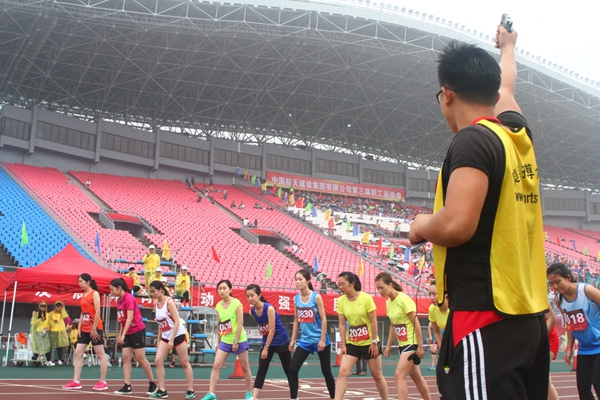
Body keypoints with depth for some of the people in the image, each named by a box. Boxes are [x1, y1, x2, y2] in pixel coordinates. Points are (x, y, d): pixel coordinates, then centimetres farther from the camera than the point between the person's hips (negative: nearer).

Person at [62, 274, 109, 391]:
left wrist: (94, 329, -17)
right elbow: (83, 312, 17)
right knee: (78, 353, 5)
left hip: (94, 328, -9)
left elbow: (97, 312, -15)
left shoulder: (94, 293, -10)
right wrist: (79, 327, 8)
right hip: (84, 329, 9)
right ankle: (76, 381, 8)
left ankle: (103, 382, 4)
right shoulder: (84, 294, 14)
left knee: (100, 355, -1)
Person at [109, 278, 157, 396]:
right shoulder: (119, 300, 9)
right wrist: (120, 334, 14)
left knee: (140, 359, -2)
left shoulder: (129, 298, -17)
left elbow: (130, 318, -22)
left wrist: (123, 335, -26)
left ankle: (152, 384, 10)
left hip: (137, 331, -8)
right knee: (126, 358, 0)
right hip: (127, 333, 8)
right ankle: (127, 387, 0)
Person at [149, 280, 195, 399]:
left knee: (184, 363, 1)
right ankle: (162, 390, 1)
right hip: (165, 336, 7)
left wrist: (172, 340, -21)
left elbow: (177, 322, -19)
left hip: (178, 335, -7)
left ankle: (191, 390, 10)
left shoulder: (169, 301, -17)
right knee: (158, 361, -5)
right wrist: (159, 339, 12)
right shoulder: (157, 303, 4)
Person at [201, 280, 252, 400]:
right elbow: (220, 325, 11)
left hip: (239, 340, -5)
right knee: (216, 366, -6)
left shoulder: (236, 303, -13)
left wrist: (236, 341, -17)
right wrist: (218, 342, 12)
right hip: (224, 341, 5)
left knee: (245, 367, 8)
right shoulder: (218, 306, 3)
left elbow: (240, 323, -15)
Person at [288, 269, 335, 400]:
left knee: (326, 371, 7)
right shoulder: (296, 299, 2)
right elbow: (296, 320, 11)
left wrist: (322, 340, -15)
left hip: (319, 340, -4)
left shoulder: (316, 297, -11)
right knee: (292, 369, -5)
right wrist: (293, 339, 8)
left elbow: (323, 319, -10)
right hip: (305, 340, 4)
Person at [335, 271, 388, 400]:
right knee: (343, 372, -11)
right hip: (352, 344, 3)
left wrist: (374, 342, -12)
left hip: (369, 343, -3)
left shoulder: (366, 298, -16)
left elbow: (373, 322, -12)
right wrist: (343, 345, -5)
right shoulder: (341, 301, -6)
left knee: (377, 375, 11)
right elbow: (342, 324, -2)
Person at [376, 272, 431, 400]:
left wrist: (420, 347, -18)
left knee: (399, 376, -14)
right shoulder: (388, 303, 4)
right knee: (416, 376, 17)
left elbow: (416, 324, -18)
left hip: (412, 343, -9)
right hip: (402, 344, 9)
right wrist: (388, 345, 12)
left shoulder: (404, 299, -18)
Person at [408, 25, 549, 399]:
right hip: (530, 316, 9)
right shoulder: (518, 136, 11)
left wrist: (421, 225, -2)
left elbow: (455, 226, -25)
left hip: (486, 320, -9)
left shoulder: (473, 140, -13)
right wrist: (508, 46, 53)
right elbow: (506, 88, 33)